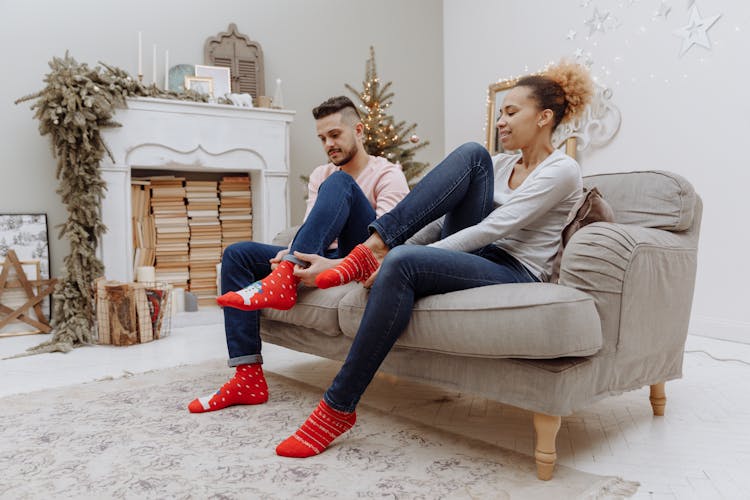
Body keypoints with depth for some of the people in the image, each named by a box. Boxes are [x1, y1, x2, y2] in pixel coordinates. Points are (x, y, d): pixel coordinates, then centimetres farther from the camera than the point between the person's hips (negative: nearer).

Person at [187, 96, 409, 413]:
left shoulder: (387, 175, -4)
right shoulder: (320, 175, 17)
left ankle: (283, 281, -39)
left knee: (339, 182, -26)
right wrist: (291, 253, -20)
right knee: (236, 254, -6)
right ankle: (248, 377, -16)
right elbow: (312, 227, 4)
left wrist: (334, 265, -38)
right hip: (324, 259, 7)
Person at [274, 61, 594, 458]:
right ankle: (372, 249, -21)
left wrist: (397, 256, -22)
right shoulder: (501, 164, 17)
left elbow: (491, 229, -19)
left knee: (401, 263, -34)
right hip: (475, 256, 7)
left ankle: (338, 408, -24)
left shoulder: (562, 170, -7)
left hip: (516, 273, -6)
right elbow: (446, 215, 13)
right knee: (471, 153, -13)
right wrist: (387, 248, -2)